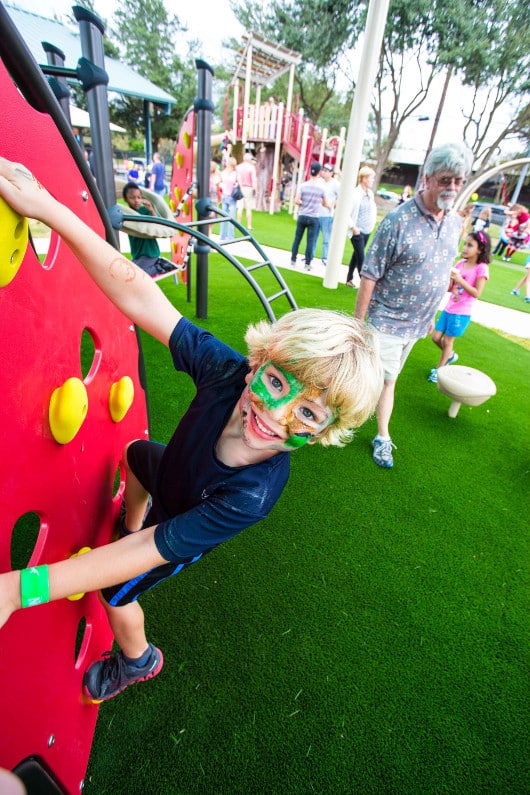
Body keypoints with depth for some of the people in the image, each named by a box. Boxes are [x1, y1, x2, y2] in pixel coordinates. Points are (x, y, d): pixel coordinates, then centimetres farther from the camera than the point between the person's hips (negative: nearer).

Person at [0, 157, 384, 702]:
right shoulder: (227, 371, -39)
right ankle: (130, 525, 68)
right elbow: (135, 295, -37)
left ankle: (138, 660, 53)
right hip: (174, 470, 4)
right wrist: (48, 206, -43)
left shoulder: (251, 495, -46)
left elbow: (151, 551, -38)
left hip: (183, 529, -4)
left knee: (115, 594, 18)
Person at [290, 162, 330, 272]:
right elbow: (325, 204, 7)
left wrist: (303, 203, 10)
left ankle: (293, 260, 14)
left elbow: (296, 201, -9)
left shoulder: (303, 185, -3)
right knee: (310, 241, 2)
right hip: (314, 218, -1)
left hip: (302, 216, 1)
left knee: (297, 239, 9)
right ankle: (307, 263, 3)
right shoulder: (321, 188, -2)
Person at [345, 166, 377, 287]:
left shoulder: (370, 193, 8)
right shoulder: (355, 194, -14)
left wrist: (372, 223, 13)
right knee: (361, 258, -7)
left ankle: (349, 279, 27)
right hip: (357, 232, -7)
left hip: (367, 231, 7)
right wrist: (353, 227, -15)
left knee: (356, 255, 15)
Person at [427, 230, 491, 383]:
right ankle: (450, 355, 38)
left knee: (447, 341, 3)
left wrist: (460, 280, -25)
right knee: (436, 338, 10)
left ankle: (439, 369, 20)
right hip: (448, 309, 6)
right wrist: (450, 278, -15)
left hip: (462, 313, -6)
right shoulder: (460, 263, 4)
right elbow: (449, 288, 6)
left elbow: (476, 293, -17)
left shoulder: (481, 268, -12)